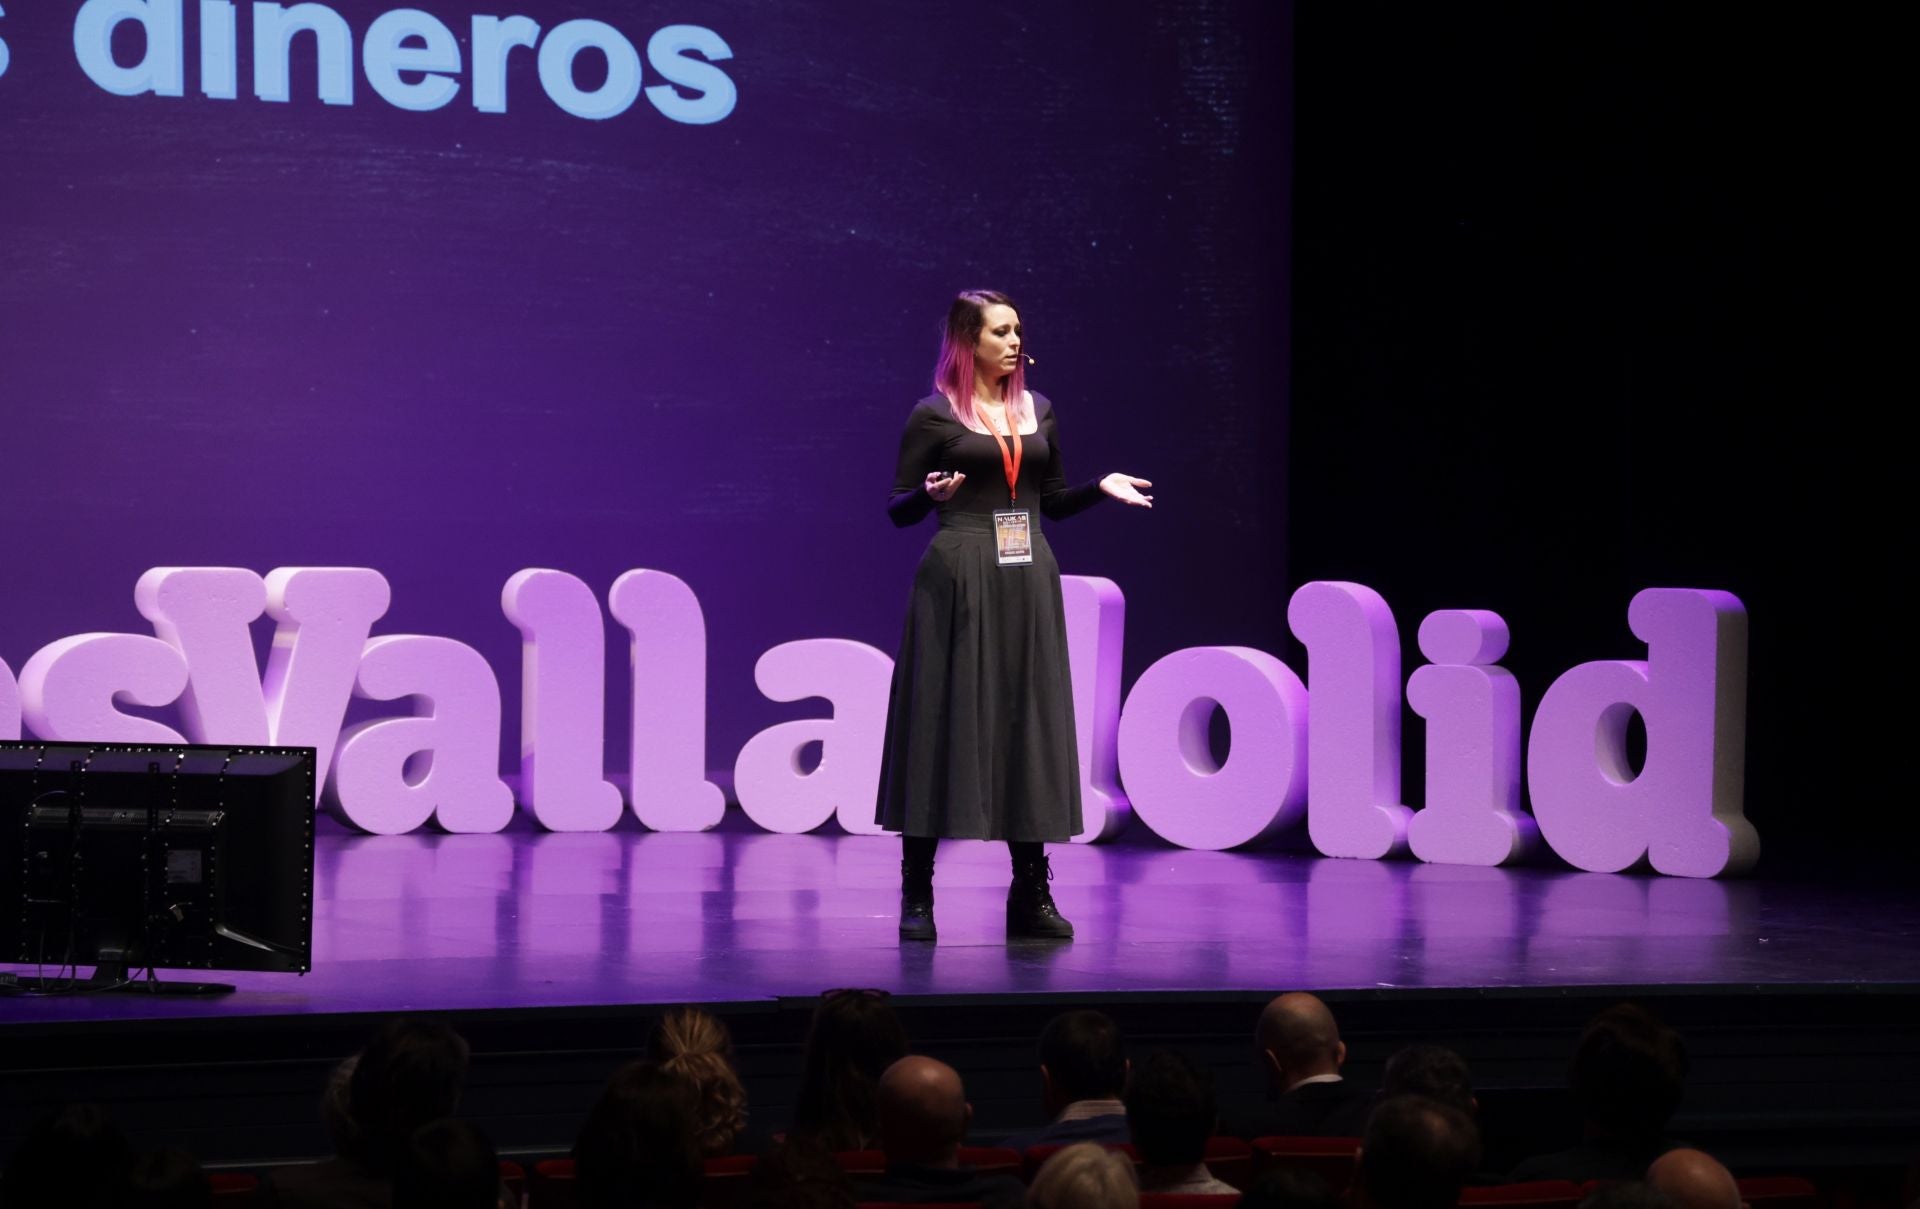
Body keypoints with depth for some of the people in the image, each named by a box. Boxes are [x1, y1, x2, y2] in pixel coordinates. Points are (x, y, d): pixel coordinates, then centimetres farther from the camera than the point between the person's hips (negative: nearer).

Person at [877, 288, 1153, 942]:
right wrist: (932, 493, -21)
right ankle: (917, 895, 1)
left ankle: (1031, 893, 9)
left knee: (1028, 724, 4)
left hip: (1028, 581, 5)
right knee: (945, 724, -5)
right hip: (958, 581, -5)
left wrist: (1102, 487, 4)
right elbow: (898, 510, 0)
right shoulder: (934, 415, -1)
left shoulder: (1038, 410, 14)